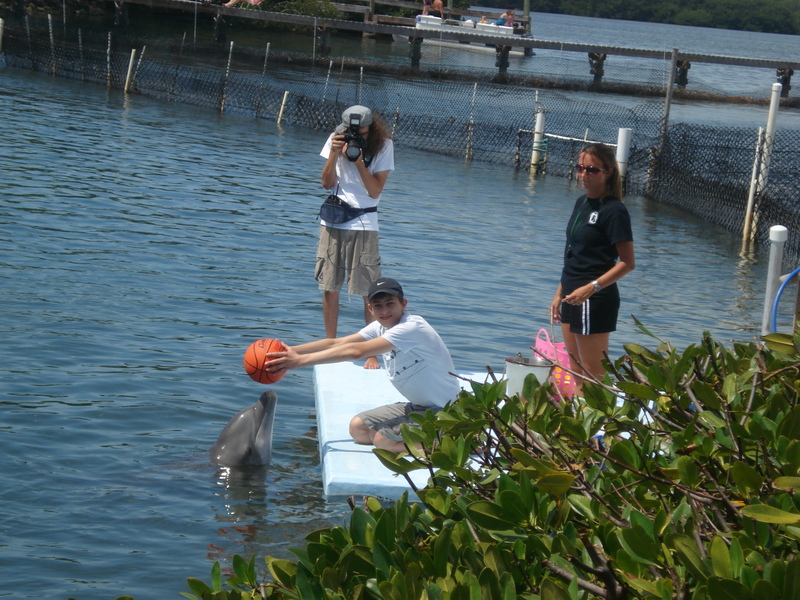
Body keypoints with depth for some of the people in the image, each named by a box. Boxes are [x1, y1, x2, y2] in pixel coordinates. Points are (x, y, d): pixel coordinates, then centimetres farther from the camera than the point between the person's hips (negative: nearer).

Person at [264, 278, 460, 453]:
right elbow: (337, 342, -5)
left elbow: (356, 351, -34)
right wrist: (292, 350, -17)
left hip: (443, 410, -9)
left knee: (382, 439, -21)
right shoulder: (381, 327, 3)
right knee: (358, 427, 4)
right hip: (418, 405, 9)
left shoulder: (412, 328, -26)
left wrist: (301, 360, -34)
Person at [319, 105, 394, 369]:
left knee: (370, 293, -4)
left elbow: (375, 190, -10)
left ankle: (373, 354, 2)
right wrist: (334, 154, -15)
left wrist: (358, 161, -20)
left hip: (363, 225, -2)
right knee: (329, 288, 6)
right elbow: (327, 183, -1)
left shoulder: (383, 146, -6)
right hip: (332, 221, 3)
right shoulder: (336, 140, 0)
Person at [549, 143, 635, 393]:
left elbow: (627, 263, -15)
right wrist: (559, 294, 18)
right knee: (577, 374, 14)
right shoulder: (581, 203, 12)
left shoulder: (614, 210, -13)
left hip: (595, 301, -9)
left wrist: (591, 288, -24)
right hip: (572, 297, 9)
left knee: (594, 376, -3)